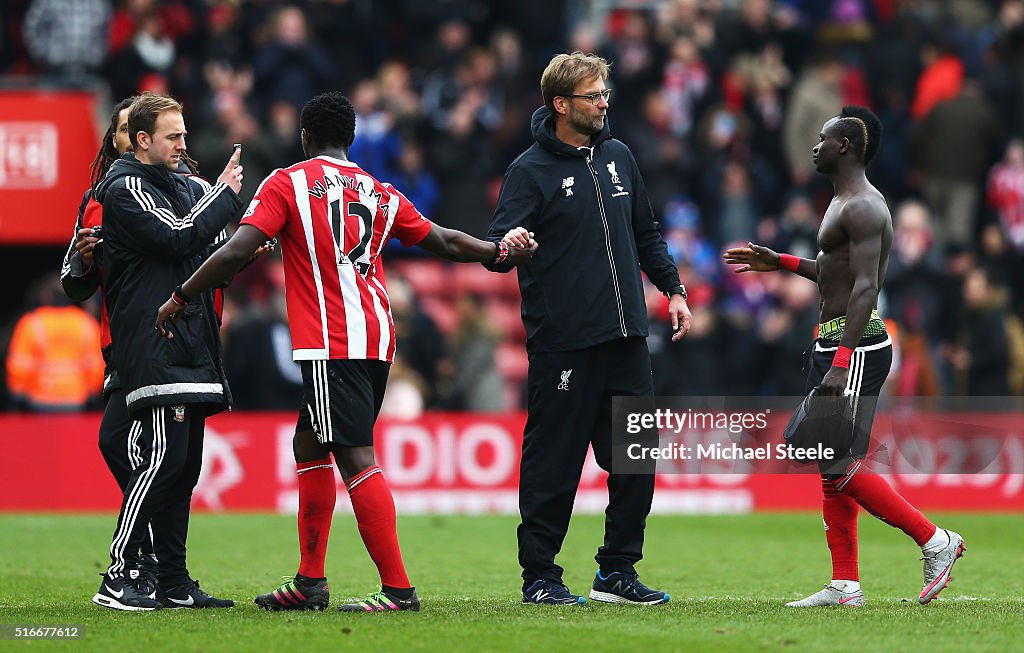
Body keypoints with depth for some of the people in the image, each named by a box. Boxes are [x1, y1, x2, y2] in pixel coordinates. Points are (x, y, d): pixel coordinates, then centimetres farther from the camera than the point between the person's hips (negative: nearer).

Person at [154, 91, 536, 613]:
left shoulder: (287, 183, -1)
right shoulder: (381, 193, 14)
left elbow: (236, 251, -10)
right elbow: (445, 242, 22)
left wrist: (180, 299, -2)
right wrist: (503, 252, 37)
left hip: (330, 345, -7)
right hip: (377, 340, 7)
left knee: (356, 458, -10)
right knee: (308, 446, 18)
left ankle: (398, 588, -15)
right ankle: (309, 583, 20)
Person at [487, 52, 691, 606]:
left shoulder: (618, 158, 14)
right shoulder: (530, 170, -5)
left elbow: (645, 234, 24)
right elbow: (497, 244, -13)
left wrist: (673, 289, 18)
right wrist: (507, 244, -35)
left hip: (626, 341, 6)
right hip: (563, 345, -6)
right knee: (554, 465, -2)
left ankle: (618, 570, 17)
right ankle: (539, 576, 7)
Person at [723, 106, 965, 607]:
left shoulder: (863, 208, -16)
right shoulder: (846, 203, 18)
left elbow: (865, 287, -24)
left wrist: (842, 361, -30)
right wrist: (780, 263, 31)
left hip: (856, 348, -11)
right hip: (833, 345, 11)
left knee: (841, 467, -12)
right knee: (829, 467, 9)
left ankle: (935, 541, -5)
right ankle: (845, 586, 10)